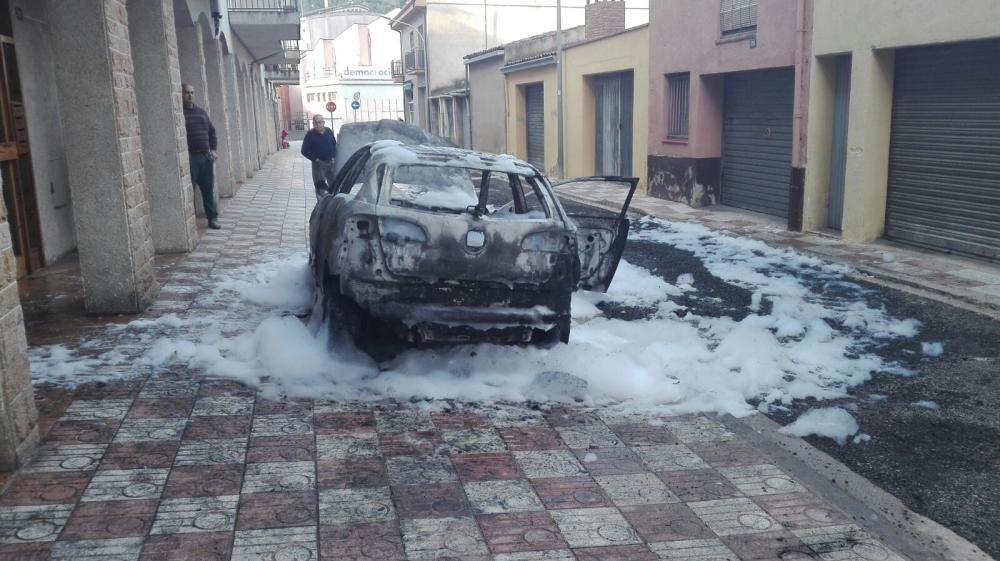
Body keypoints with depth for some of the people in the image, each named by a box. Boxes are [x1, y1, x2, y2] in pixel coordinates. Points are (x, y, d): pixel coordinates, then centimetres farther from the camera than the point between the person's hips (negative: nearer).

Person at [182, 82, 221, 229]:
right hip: (189, 158, -6)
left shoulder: (201, 112, 15)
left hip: (206, 157, 6)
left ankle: (212, 218, 17)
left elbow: (211, 131, 21)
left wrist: (213, 149, 9)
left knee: (208, 189, 9)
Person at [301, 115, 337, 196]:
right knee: (320, 186, -7)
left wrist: (334, 157, 2)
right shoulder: (310, 135, -9)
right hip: (318, 163, -4)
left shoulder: (329, 131, 3)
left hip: (330, 162, 4)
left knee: (334, 184, 13)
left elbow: (334, 145, 15)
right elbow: (304, 151, -6)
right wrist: (314, 159, -14)